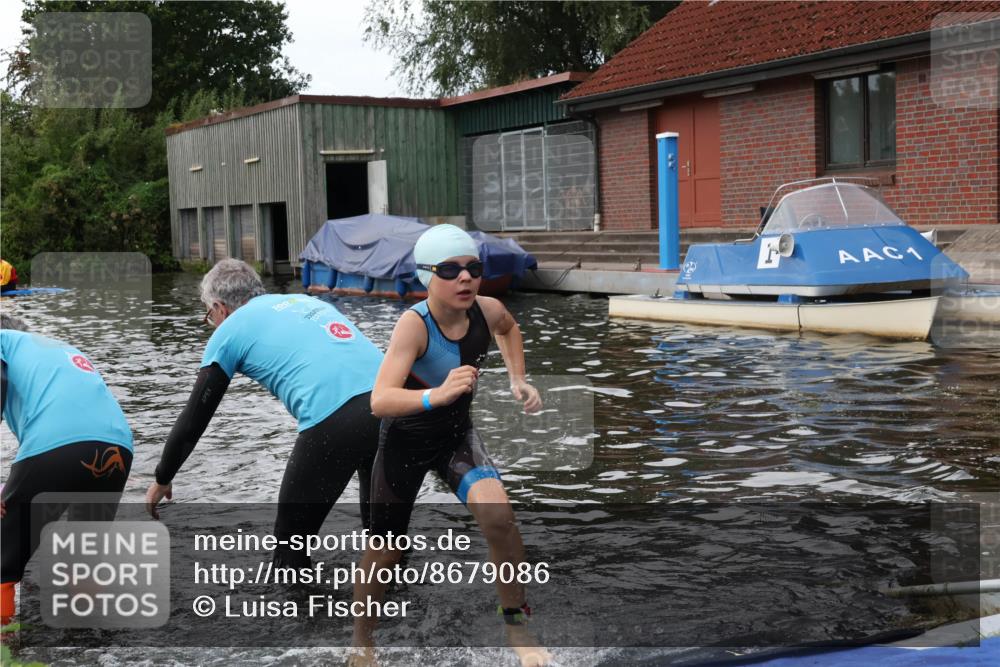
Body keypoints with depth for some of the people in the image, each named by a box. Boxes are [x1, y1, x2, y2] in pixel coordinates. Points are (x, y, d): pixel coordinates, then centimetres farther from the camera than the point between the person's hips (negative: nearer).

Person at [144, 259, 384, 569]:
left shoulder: (230, 330, 16)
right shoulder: (306, 301, 31)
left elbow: (193, 419, 20)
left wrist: (162, 480, 33)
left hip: (334, 420, -6)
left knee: (292, 537, 13)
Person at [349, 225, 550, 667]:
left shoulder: (488, 311, -16)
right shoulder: (414, 324, -32)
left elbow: (509, 328, 12)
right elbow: (379, 401, -44)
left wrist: (517, 379, 4)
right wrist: (437, 395, -58)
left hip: (456, 433, 3)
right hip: (405, 438, -3)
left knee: (498, 516, -22)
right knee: (385, 551, 7)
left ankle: (517, 628, -3)